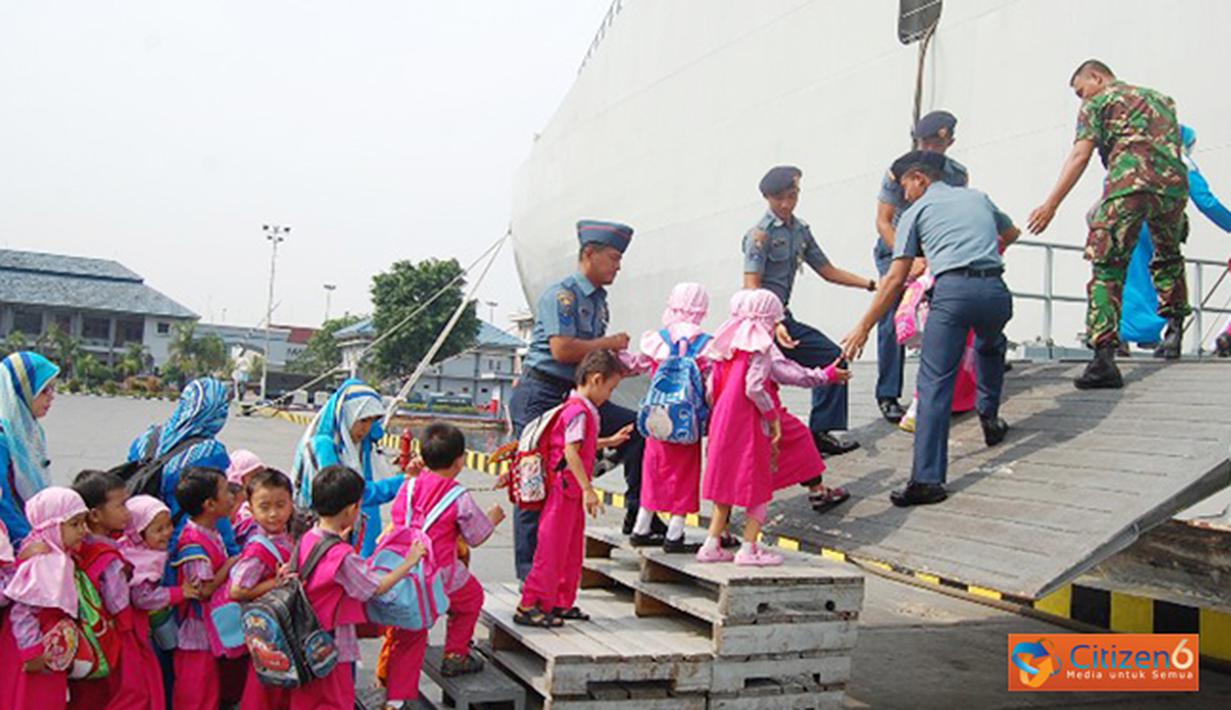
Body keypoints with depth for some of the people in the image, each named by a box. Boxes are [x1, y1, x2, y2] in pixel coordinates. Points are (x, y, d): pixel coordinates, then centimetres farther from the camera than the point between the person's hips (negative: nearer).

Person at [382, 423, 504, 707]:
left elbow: (396, 518, 17)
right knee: (471, 597, 25)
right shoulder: (460, 498, -10)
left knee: (408, 636, 14)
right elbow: (477, 537, -1)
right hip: (440, 575, -5)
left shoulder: (409, 486, 4)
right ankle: (455, 655, 35)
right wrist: (493, 518, 18)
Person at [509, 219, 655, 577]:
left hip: (576, 396, 9)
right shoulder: (562, 294, -13)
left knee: (637, 429, 0)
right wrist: (609, 343, -12)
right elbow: (562, 350, -24)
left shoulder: (598, 299, 15)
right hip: (540, 396, -8)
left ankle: (637, 517, 10)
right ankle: (529, 572, 4)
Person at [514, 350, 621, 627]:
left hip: (573, 492, 10)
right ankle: (529, 606, 3)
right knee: (552, 549, -4)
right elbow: (570, 452, -23)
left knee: (572, 549, 16)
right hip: (564, 489, -10)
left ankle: (562, 603, 26)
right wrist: (588, 489, -25)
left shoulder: (586, 410, 14)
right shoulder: (579, 411, -17)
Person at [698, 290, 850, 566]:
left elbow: (712, 389, 10)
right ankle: (749, 549, 5)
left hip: (723, 423, 7)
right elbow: (754, 387, -21)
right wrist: (773, 415, -9)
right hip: (752, 427, -7)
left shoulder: (727, 346, 10)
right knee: (759, 486, 4)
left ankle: (712, 544, 16)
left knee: (726, 483, 14)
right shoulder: (761, 348, -11)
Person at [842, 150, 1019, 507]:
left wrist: (864, 327, 10)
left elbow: (896, 280, 6)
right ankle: (989, 418, 42)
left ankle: (927, 479, -11)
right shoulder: (978, 197, 26)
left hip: (952, 290, -5)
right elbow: (1011, 232, 46)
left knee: (934, 384, -5)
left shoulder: (916, 212, 13)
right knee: (991, 347, 38)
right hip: (995, 289, 5)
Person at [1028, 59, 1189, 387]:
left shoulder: (1099, 102, 13)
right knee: (1168, 257, 30)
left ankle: (1104, 358, -20)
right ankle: (1175, 326, 28)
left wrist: (1051, 204, -5)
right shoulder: (1162, 98, 32)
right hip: (1174, 183, 6)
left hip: (1128, 184, -5)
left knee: (1107, 269, -8)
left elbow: (1080, 155, 0)